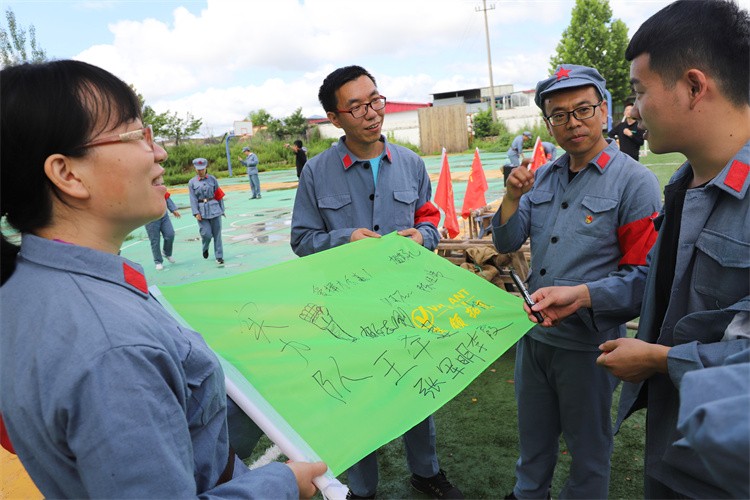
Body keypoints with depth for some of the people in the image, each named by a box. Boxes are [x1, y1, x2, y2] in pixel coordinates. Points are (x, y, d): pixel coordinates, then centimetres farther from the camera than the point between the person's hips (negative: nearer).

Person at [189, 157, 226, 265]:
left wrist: (222, 209, 7)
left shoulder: (212, 179, 5)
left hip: (214, 209, 1)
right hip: (202, 211, -1)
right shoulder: (192, 182, 3)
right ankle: (205, 249, 27)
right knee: (206, 234, -5)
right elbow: (193, 199, -3)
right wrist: (196, 213, -12)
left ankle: (219, 256, 11)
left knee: (217, 233, 2)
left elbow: (219, 195, 8)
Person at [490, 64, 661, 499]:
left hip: (588, 342, -5)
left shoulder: (635, 181, -13)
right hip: (533, 333, 6)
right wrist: (513, 197, -15)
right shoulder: (544, 176, 4)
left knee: (588, 444, 18)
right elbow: (507, 243, 1)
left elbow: (644, 274, -16)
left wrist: (581, 295, -29)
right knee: (533, 433, 25)